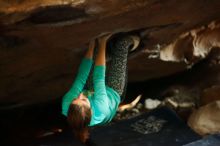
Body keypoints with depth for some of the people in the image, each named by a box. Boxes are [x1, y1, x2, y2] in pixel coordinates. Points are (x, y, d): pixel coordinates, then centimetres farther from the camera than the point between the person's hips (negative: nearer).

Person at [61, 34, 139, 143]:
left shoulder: (66, 105, -42)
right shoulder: (100, 110, -49)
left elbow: (81, 78, -35)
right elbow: (99, 79, -39)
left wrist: (92, 45, -31)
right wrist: (102, 44, -31)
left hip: (92, 91, 3)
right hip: (113, 92, -3)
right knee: (122, 43, -3)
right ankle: (132, 40, 32)